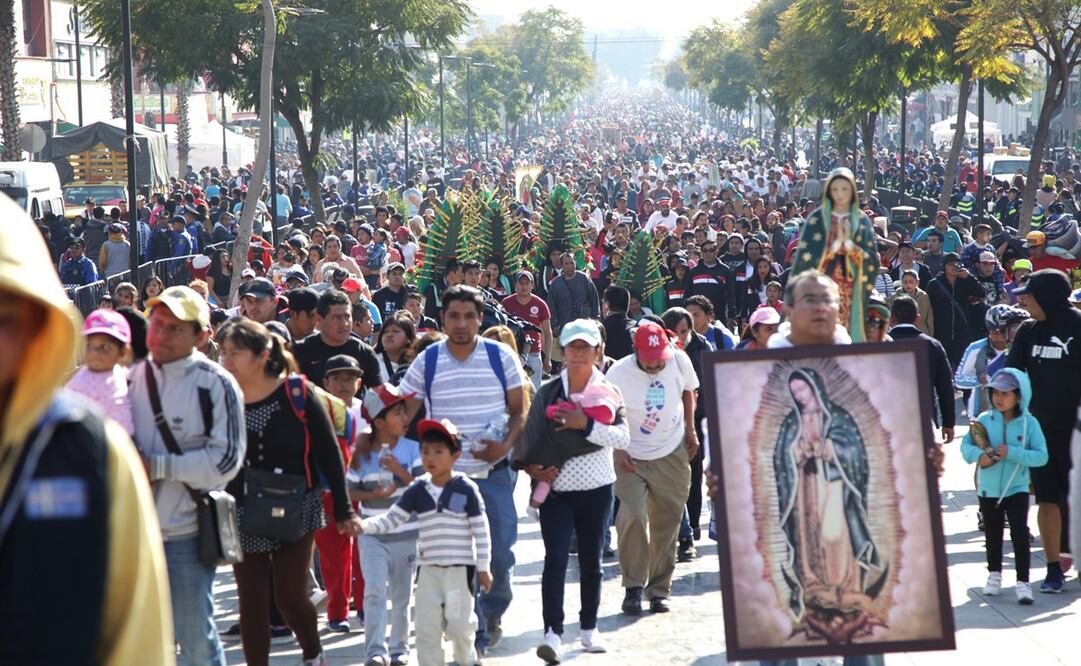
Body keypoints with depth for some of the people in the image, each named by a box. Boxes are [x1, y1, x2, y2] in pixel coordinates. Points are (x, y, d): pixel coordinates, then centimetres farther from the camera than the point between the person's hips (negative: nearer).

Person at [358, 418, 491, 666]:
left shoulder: (466, 489, -6)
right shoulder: (417, 490, 3)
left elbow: (480, 530, -3)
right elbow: (391, 519, 3)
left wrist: (483, 568, -3)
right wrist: (362, 525, -14)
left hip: (460, 567, -3)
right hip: (427, 568, 3)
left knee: (459, 622, 2)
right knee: (426, 627, 4)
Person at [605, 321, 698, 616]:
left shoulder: (680, 361, -8)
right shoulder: (618, 373, -17)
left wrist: (690, 430, 8)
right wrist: (618, 451, -14)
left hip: (672, 455, 3)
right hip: (631, 458, -3)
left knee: (667, 524, 6)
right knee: (633, 517, -18)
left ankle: (659, 589, 17)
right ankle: (633, 586, -5)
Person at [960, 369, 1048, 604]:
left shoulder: (1029, 423, -10)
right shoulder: (984, 420, -5)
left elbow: (1041, 456, -15)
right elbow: (965, 445, -3)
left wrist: (1012, 453, -25)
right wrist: (979, 455, -24)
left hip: (1017, 488, -3)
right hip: (988, 489, 3)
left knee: (1020, 534, -11)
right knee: (992, 534, 16)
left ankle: (1023, 581, -7)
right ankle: (994, 573, 36)